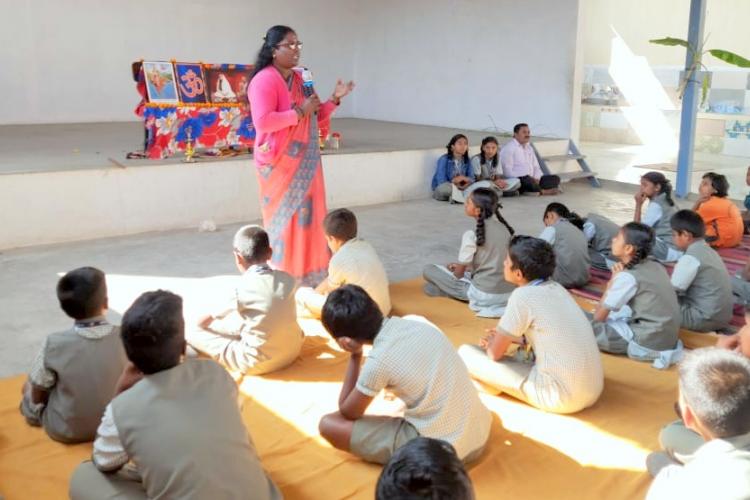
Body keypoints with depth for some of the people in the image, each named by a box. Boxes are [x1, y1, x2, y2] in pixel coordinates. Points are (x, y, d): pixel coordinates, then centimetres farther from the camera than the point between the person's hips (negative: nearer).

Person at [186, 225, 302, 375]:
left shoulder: (242, 288, -16)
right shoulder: (288, 279, -3)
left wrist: (204, 320, 28)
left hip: (257, 363, -5)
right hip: (292, 351, 6)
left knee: (193, 333, 2)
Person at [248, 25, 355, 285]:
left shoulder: (299, 79, 13)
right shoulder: (265, 80, -14)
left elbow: (313, 117, 20)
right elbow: (262, 121, -26)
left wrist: (334, 99, 5)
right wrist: (300, 111, -22)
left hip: (304, 163, 8)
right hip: (279, 164, -8)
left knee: (307, 215, 10)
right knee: (285, 218, -3)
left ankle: (307, 275, 20)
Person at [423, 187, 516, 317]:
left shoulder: (472, 235, -14)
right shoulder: (504, 228, 5)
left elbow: (459, 274, -2)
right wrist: (462, 265, 27)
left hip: (484, 296, -6)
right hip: (509, 293, 6)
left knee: (428, 270, 1)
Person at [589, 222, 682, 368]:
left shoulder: (627, 276, -17)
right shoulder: (655, 266, 6)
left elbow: (598, 317, -11)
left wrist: (612, 282, -2)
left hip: (648, 342, -8)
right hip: (667, 338, 8)